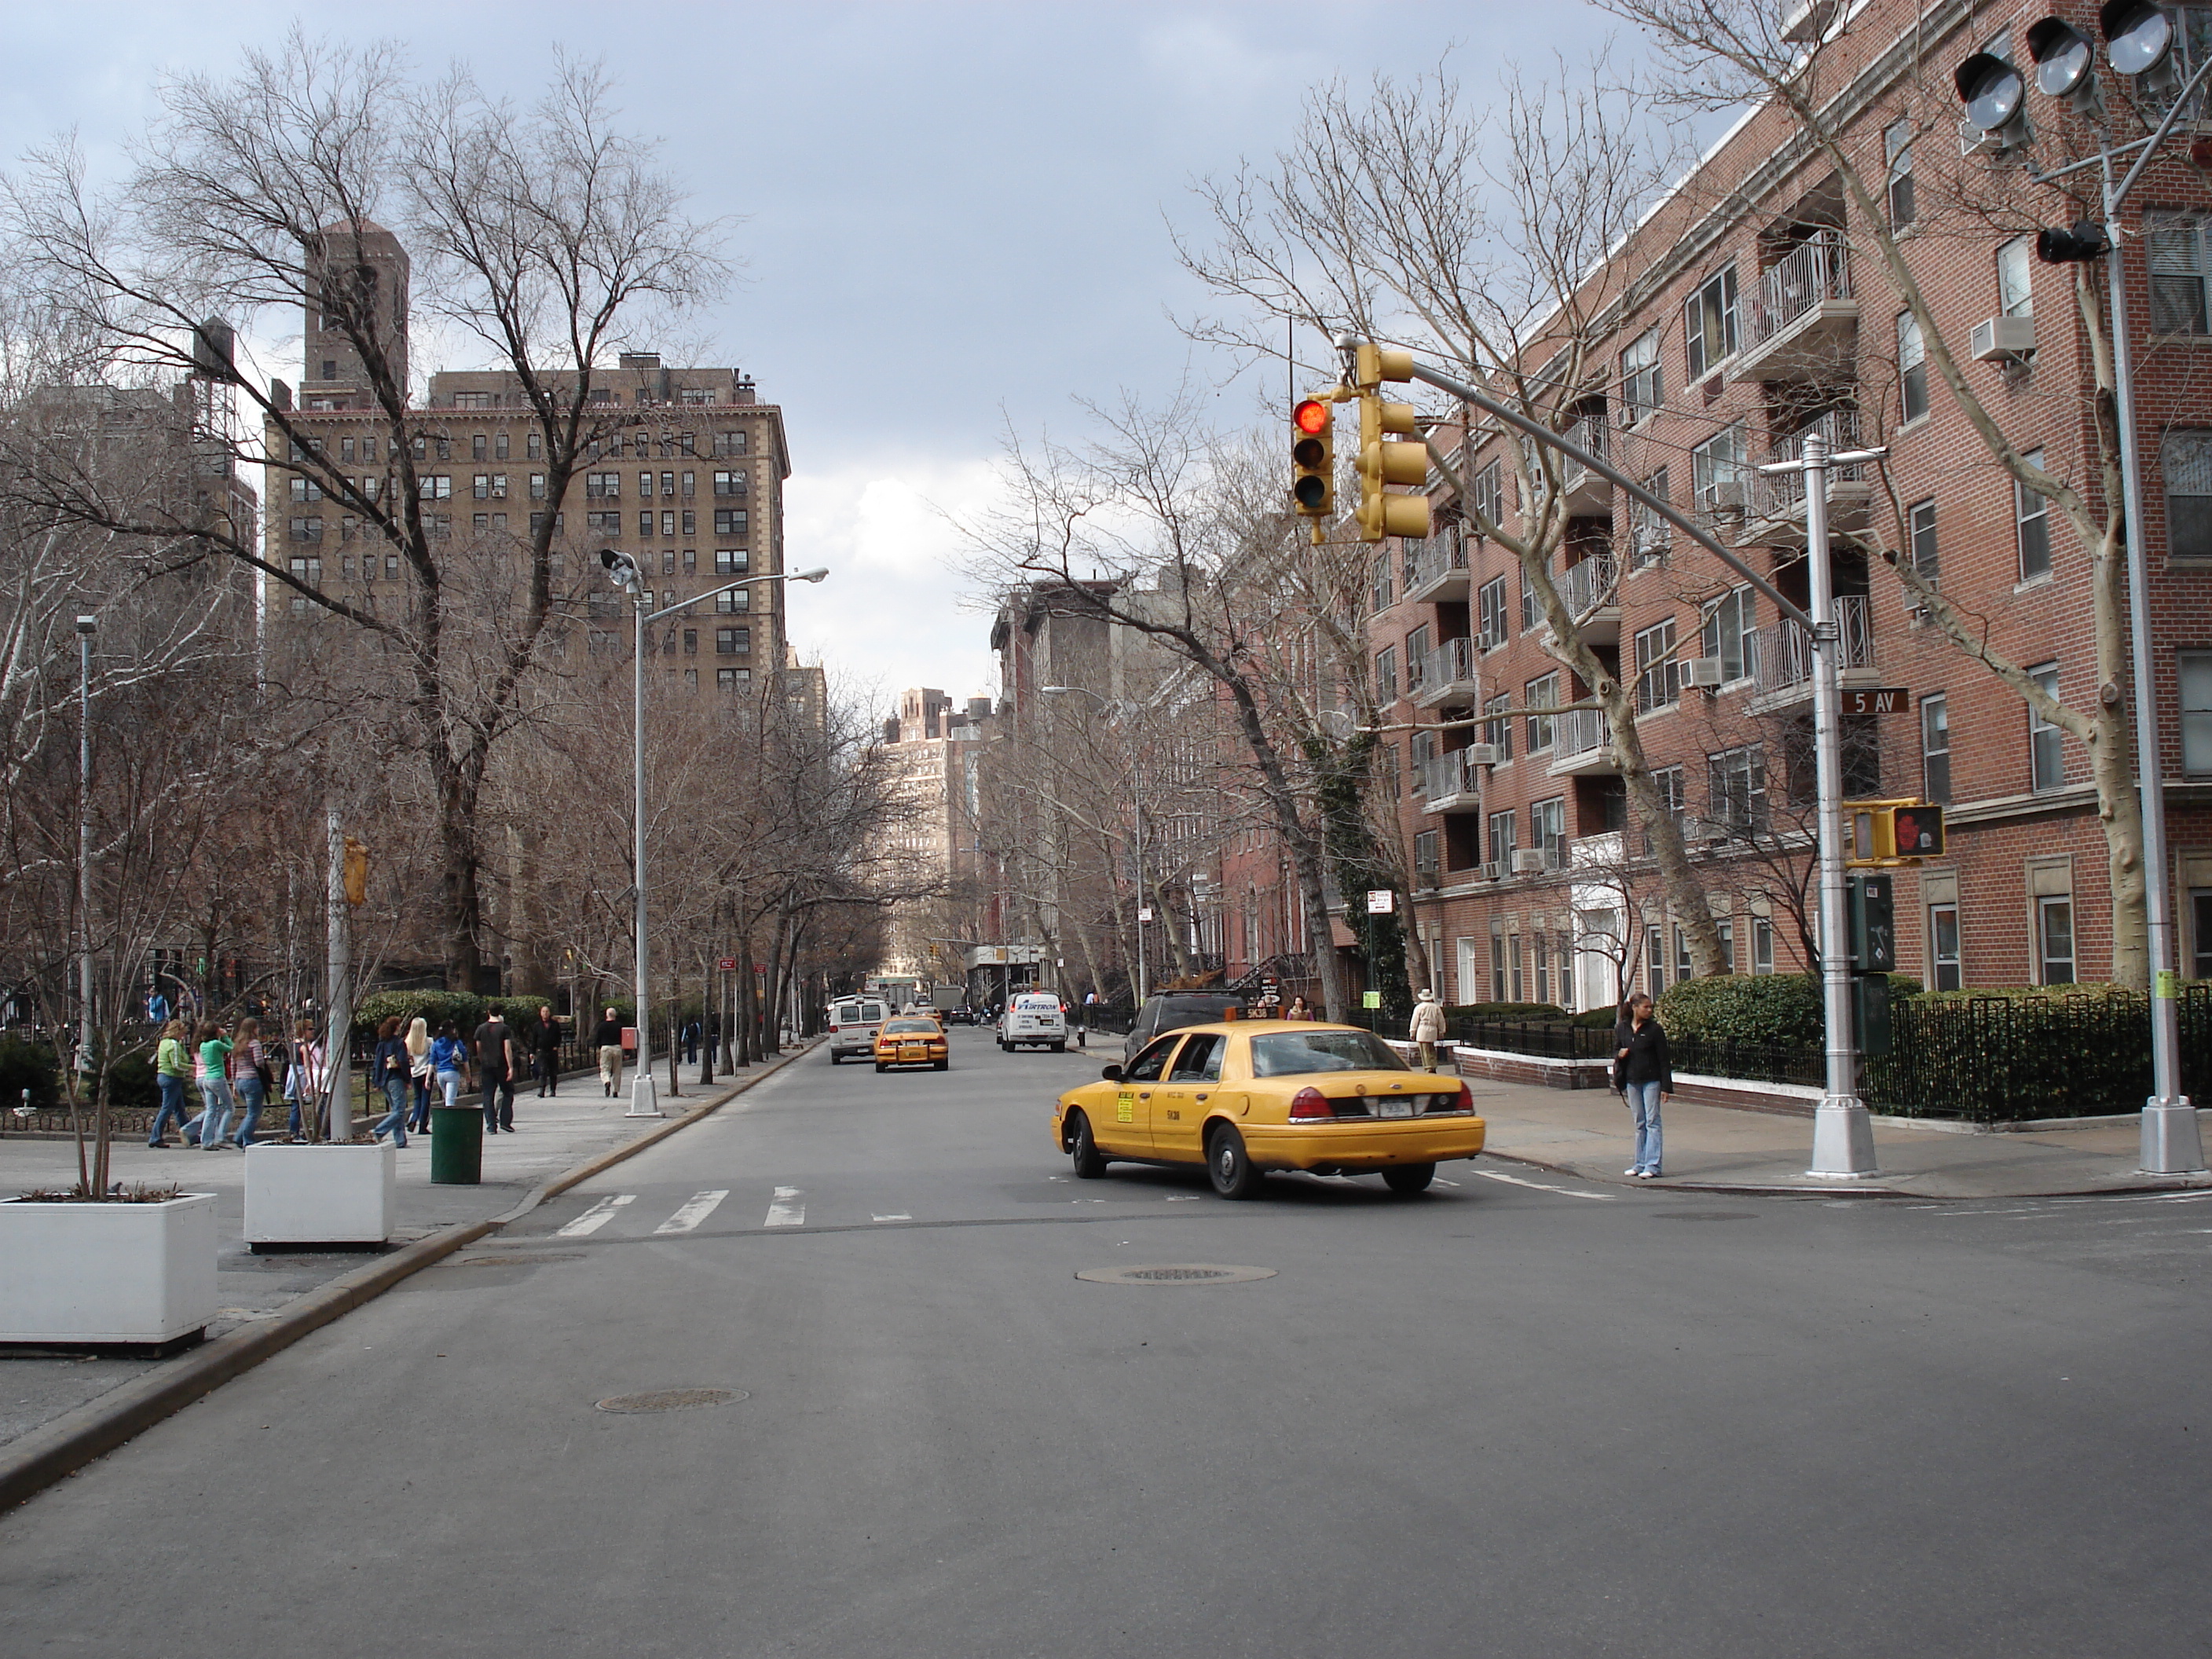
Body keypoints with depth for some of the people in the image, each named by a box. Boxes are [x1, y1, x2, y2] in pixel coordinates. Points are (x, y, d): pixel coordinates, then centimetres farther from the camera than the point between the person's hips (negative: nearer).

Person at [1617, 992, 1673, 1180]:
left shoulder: (1654, 1029, -6)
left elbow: (1663, 1059, -7)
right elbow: (1617, 1053, 19)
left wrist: (1666, 1086, -11)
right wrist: (1619, 1055, -6)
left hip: (1651, 1081, -5)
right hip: (1632, 1081, 5)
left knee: (1652, 1122, -6)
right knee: (1640, 1124, 11)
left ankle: (1652, 1166, -7)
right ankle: (1640, 1164, 17)